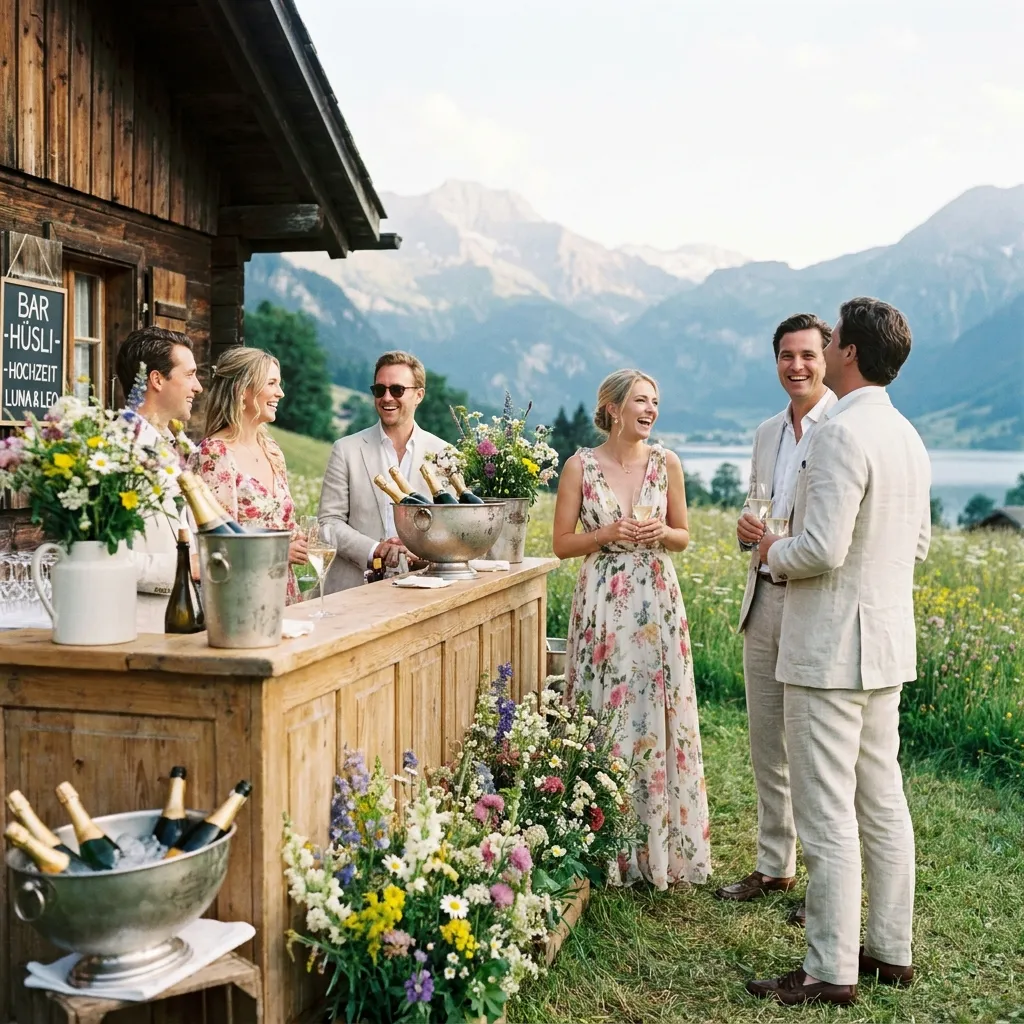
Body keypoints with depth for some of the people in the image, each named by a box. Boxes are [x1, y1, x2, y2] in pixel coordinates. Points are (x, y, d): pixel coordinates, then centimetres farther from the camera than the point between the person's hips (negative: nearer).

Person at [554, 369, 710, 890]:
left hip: (657, 606, 2)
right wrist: (608, 533, -14)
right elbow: (562, 543, 1)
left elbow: (683, 536, 12)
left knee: (659, 717, 4)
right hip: (603, 606, -2)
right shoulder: (580, 466, -2)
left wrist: (661, 532, -10)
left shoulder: (667, 463, 4)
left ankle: (662, 847, 18)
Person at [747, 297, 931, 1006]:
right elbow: (920, 543, 19)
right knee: (882, 802, 16)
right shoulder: (907, 436, 11)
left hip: (831, 648, -10)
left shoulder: (841, 433, -19)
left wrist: (774, 553, -6)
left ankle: (831, 971, 7)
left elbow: (822, 549, -24)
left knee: (828, 813, -2)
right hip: (887, 643, 10)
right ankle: (891, 949, 26)